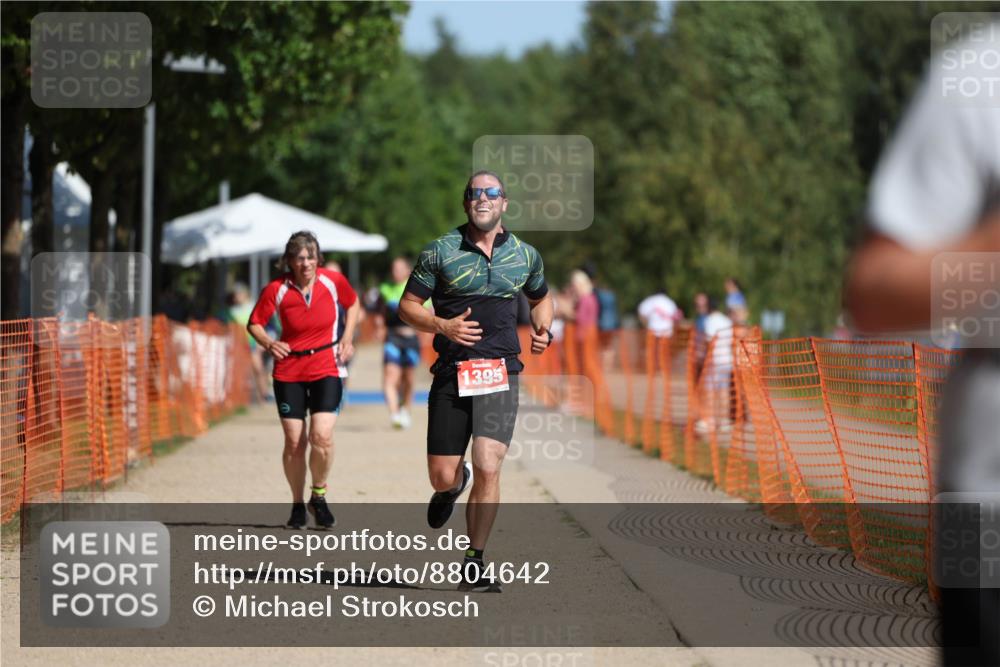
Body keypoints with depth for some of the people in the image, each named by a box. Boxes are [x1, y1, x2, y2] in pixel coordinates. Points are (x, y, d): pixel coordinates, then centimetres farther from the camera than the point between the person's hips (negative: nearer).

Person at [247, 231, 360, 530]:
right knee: (294, 441, 0)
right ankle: (298, 504, 19)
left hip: (327, 368, 0)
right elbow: (255, 323, 2)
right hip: (289, 369, 0)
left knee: (321, 436, -15)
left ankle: (318, 495, 9)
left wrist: (347, 339, 3)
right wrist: (268, 343, -18)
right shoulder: (277, 289, -10)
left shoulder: (333, 281, -7)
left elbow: (353, 304, 14)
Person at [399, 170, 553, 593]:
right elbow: (407, 306, 4)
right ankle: (454, 485, 41)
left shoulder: (525, 256, 10)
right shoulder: (441, 252, 1)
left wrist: (542, 329, 7)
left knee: (488, 467, -14)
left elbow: (540, 299, 28)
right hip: (451, 374, 0)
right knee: (441, 476, 1)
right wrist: (442, 326, -14)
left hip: (501, 372, 0)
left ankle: (475, 565, -4)